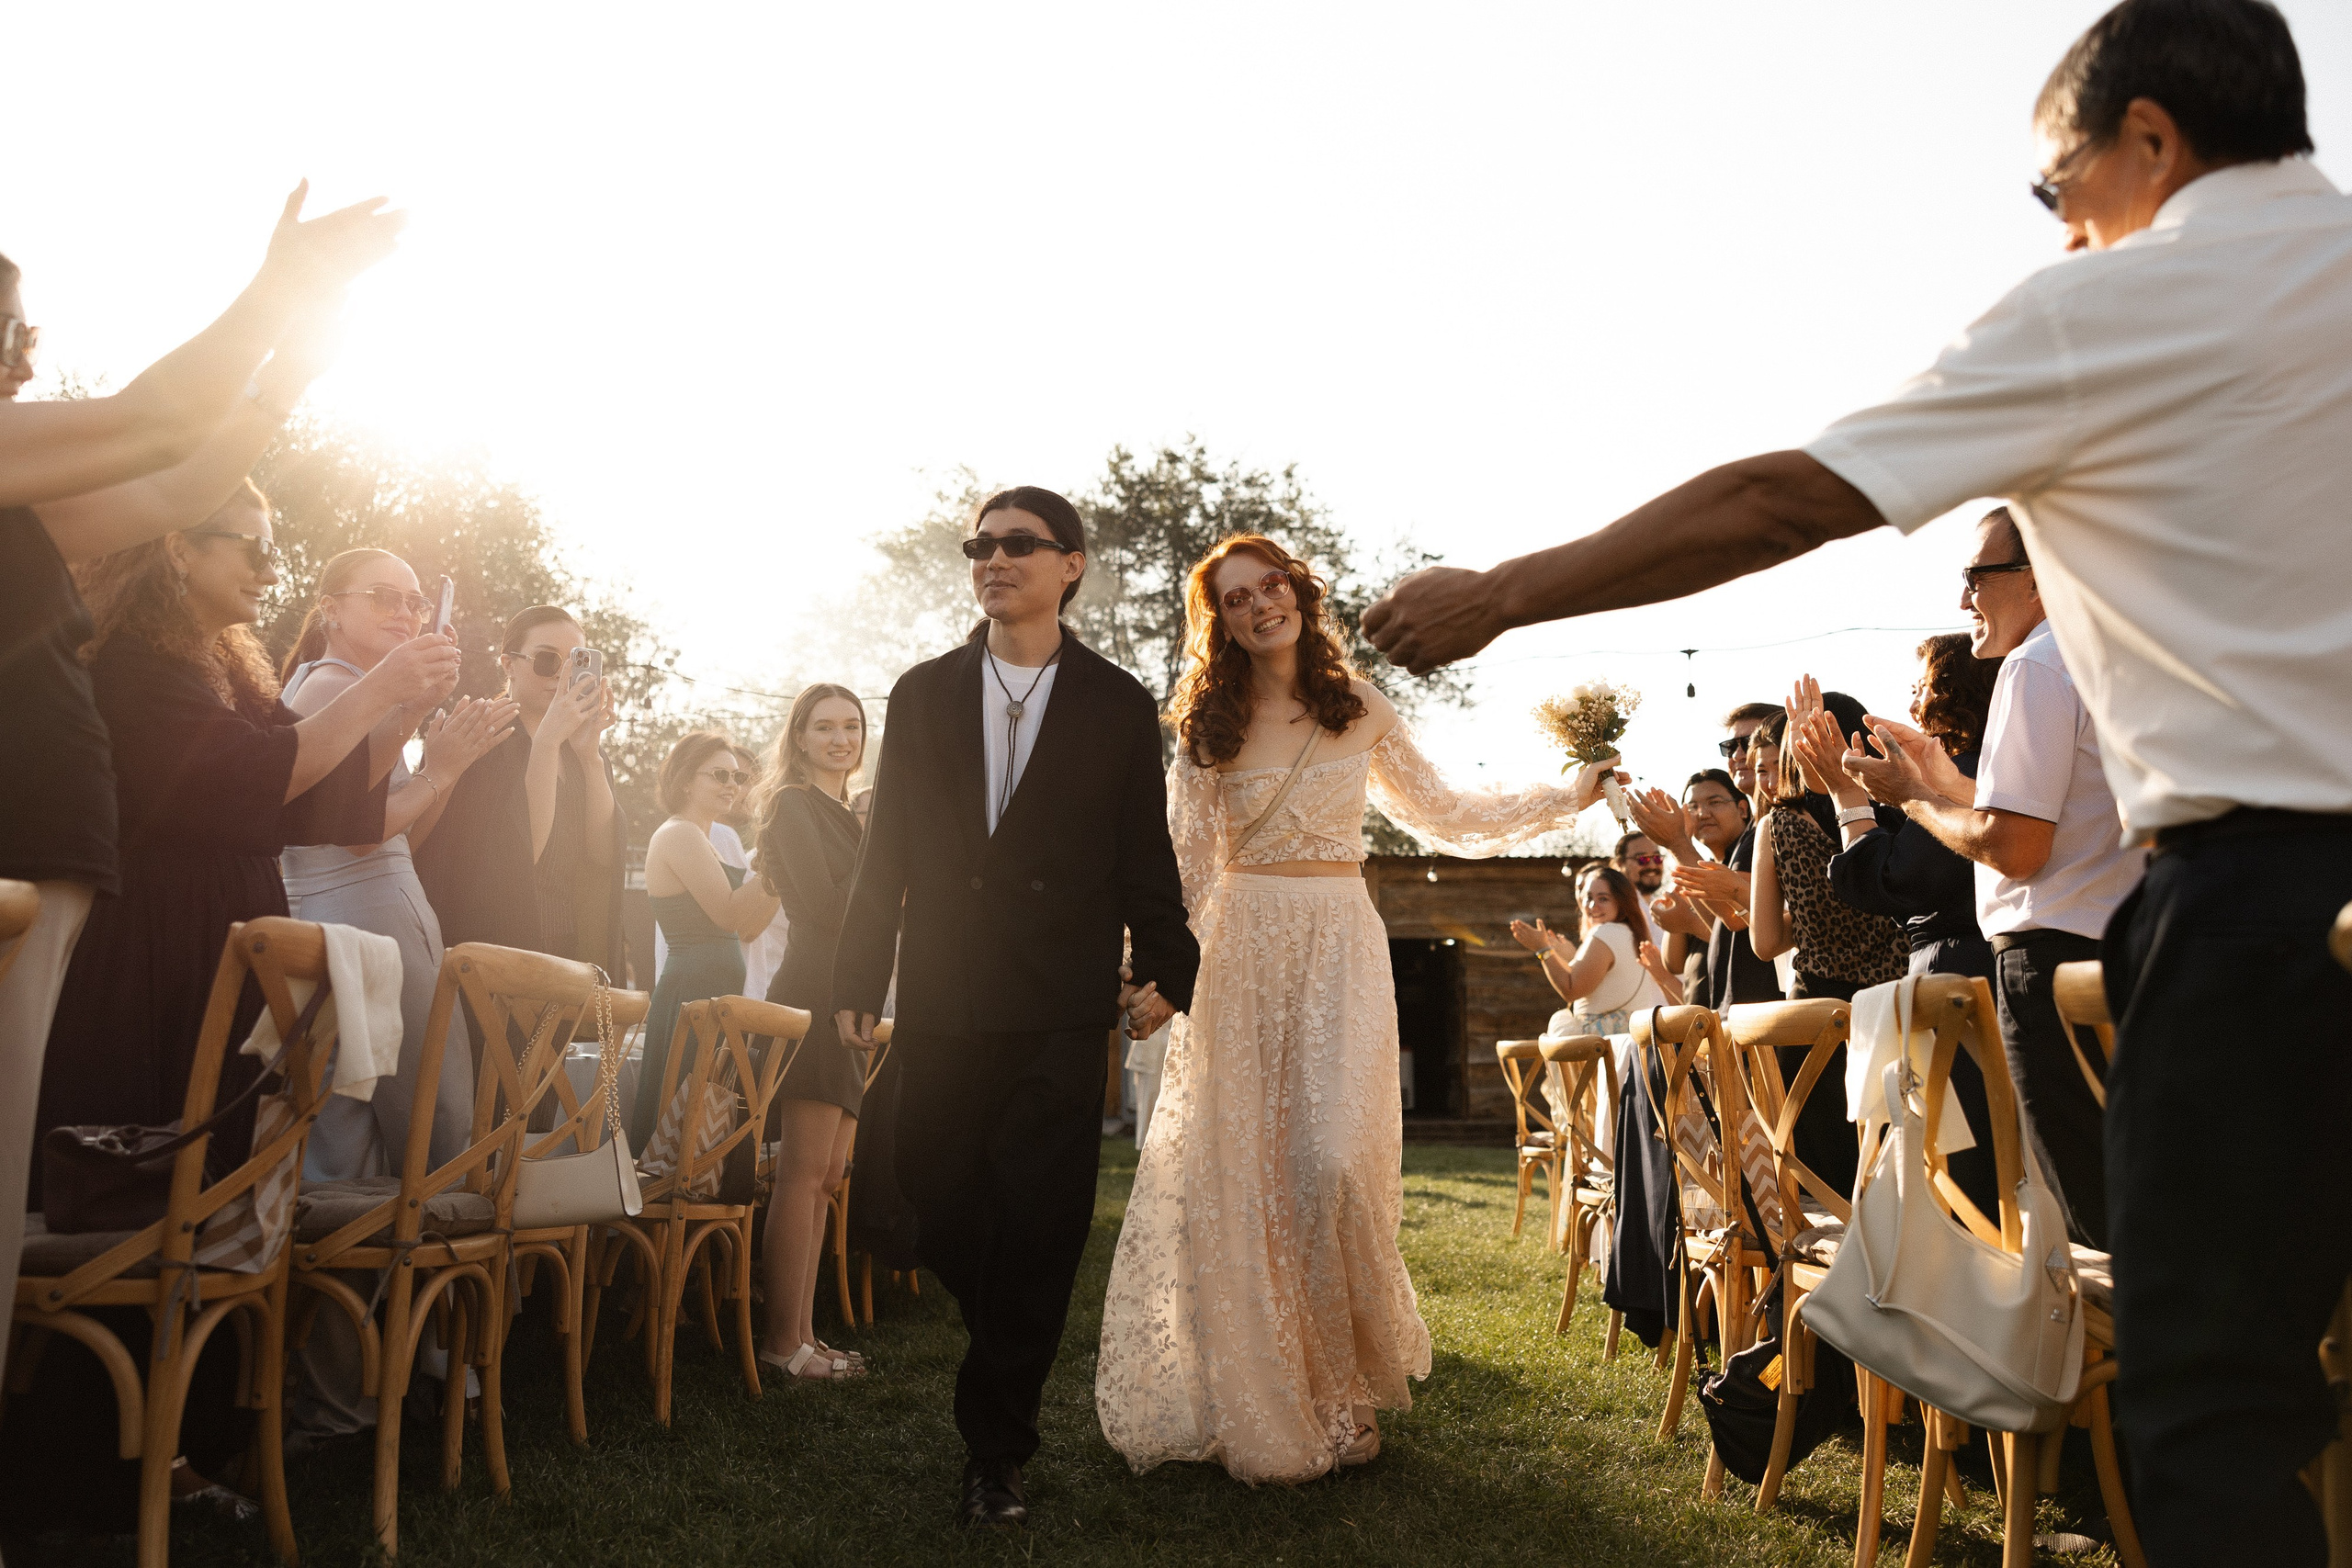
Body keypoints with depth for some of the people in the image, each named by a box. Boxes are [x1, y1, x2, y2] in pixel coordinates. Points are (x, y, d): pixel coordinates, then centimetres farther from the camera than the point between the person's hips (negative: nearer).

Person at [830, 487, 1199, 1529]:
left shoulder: (1118, 704, 7)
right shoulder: (922, 694, 11)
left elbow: (1144, 855, 6)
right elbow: (885, 852, 9)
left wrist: (1163, 969, -5)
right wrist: (857, 984, 6)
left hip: (1062, 1013, -2)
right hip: (942, 1007, 2)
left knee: (1038, 1230, -1)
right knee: (941, 1215, 8)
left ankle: (997, 1450, 13)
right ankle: (1007, 1365, 37)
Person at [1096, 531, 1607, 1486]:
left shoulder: (1359, 710, 6)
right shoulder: (1207, 726, 6)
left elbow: (1444, 817, 14)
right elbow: (1186, 866, 5)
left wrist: (1565, 798, 10)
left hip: (1339, 951, -1)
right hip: (1240, 955, 1)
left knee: (1331, 1162, -12)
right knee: (1233, 1169, 0)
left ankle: (1344, 1387, 10)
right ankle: (1250, 1395, 17)